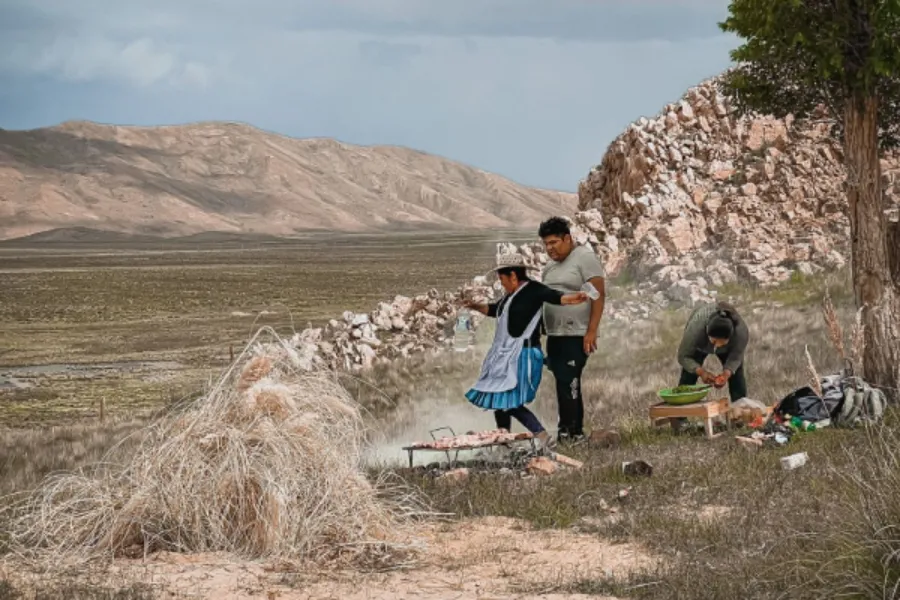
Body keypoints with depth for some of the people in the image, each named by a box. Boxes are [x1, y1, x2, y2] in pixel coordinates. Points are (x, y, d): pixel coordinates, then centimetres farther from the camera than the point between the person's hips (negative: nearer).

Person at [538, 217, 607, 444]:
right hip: (555, 336, 8)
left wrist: (591, 331, -18)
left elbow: (599, 294, -12)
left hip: (576, 336, -8)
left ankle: (568, 432, -12)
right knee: (568, 385, 9)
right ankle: (576, 433, 14)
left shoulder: (585, 258, -6)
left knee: (568, 383, -13)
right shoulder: (550, 268, 17)